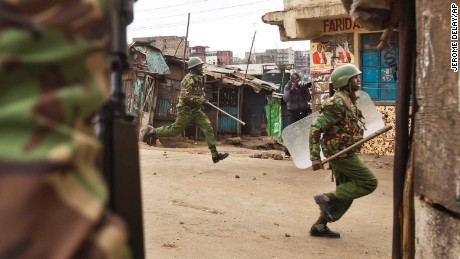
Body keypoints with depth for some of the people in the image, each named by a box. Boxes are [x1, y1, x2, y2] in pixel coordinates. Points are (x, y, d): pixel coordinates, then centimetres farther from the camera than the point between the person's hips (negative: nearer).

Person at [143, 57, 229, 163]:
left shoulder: (198, 78, 11)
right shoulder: (188, 79, -18)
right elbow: (185, 97, -28)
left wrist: (202, 99, 13)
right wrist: (201, 100, -26)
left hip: (196, 111, 8)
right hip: (186, 111, -8)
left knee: (208, 127, -6)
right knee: (175, 130, 4)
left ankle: (215, 154, -9)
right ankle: (152, 131, 24)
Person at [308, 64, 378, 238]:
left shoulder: (349, 100, 13)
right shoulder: (338, 103, -18)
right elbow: (316, 127, -22)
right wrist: (315, 157, -23)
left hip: (343, 152, 10)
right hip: (341, 153, -10)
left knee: (345, 194, 13)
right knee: (369, 183, -6)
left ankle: (319, 227, 18)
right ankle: (326, 198, -5)